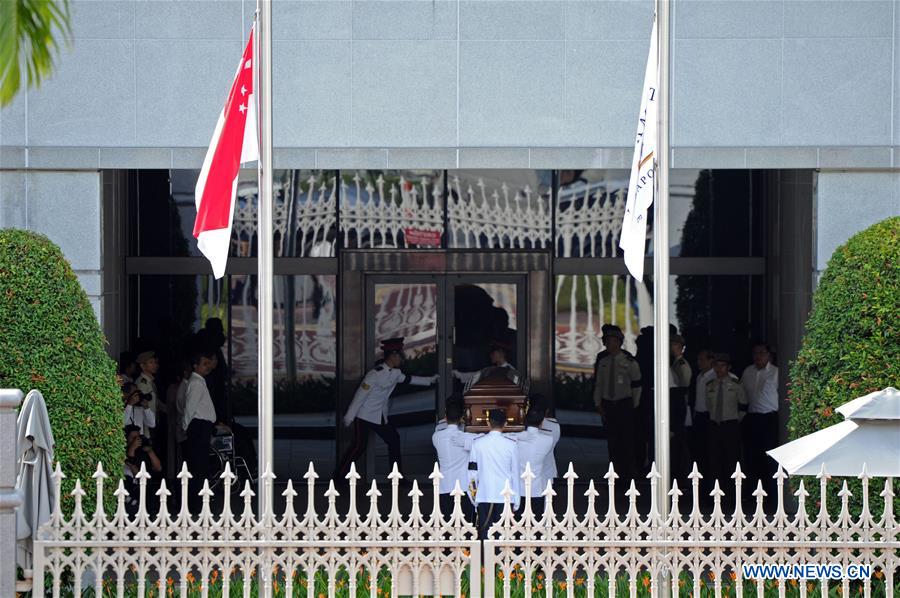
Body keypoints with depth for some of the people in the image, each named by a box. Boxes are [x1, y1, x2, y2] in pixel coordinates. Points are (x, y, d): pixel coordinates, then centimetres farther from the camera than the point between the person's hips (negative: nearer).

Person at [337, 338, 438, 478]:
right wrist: (349, 417, -19)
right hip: (365, 417, -8)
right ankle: (339, 476, -6)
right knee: (359, 446, -12)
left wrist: (431, 380, 29)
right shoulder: (375, 374, -24)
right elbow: (360, 395, -22)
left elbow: (408, 379, 24)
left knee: (394, 440, 8)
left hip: (381, 417, 8)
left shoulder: (395, 373, 2)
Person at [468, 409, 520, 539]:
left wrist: (474, 498, 12)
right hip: (505, 496, -1)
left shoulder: (478, 443, -2)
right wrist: (516, 501, 10)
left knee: (484, 533, 4)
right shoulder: (511, 444, -4)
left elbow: (472, 471, 3)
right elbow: (515, 473, 2)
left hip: (484, 495, 1)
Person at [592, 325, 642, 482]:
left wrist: (634, 406, 2)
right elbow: (597, 384, 12)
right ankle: (616, 473, 14)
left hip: (625, 404, -4)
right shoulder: (602, 362, 6)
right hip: (607, 404, 4)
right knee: (612, 441, 6)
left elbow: (636, 385, 1)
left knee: (627, 440, -4)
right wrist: (598, 404, 5)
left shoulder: (629, 362, -5)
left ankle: (628, 474, 2)